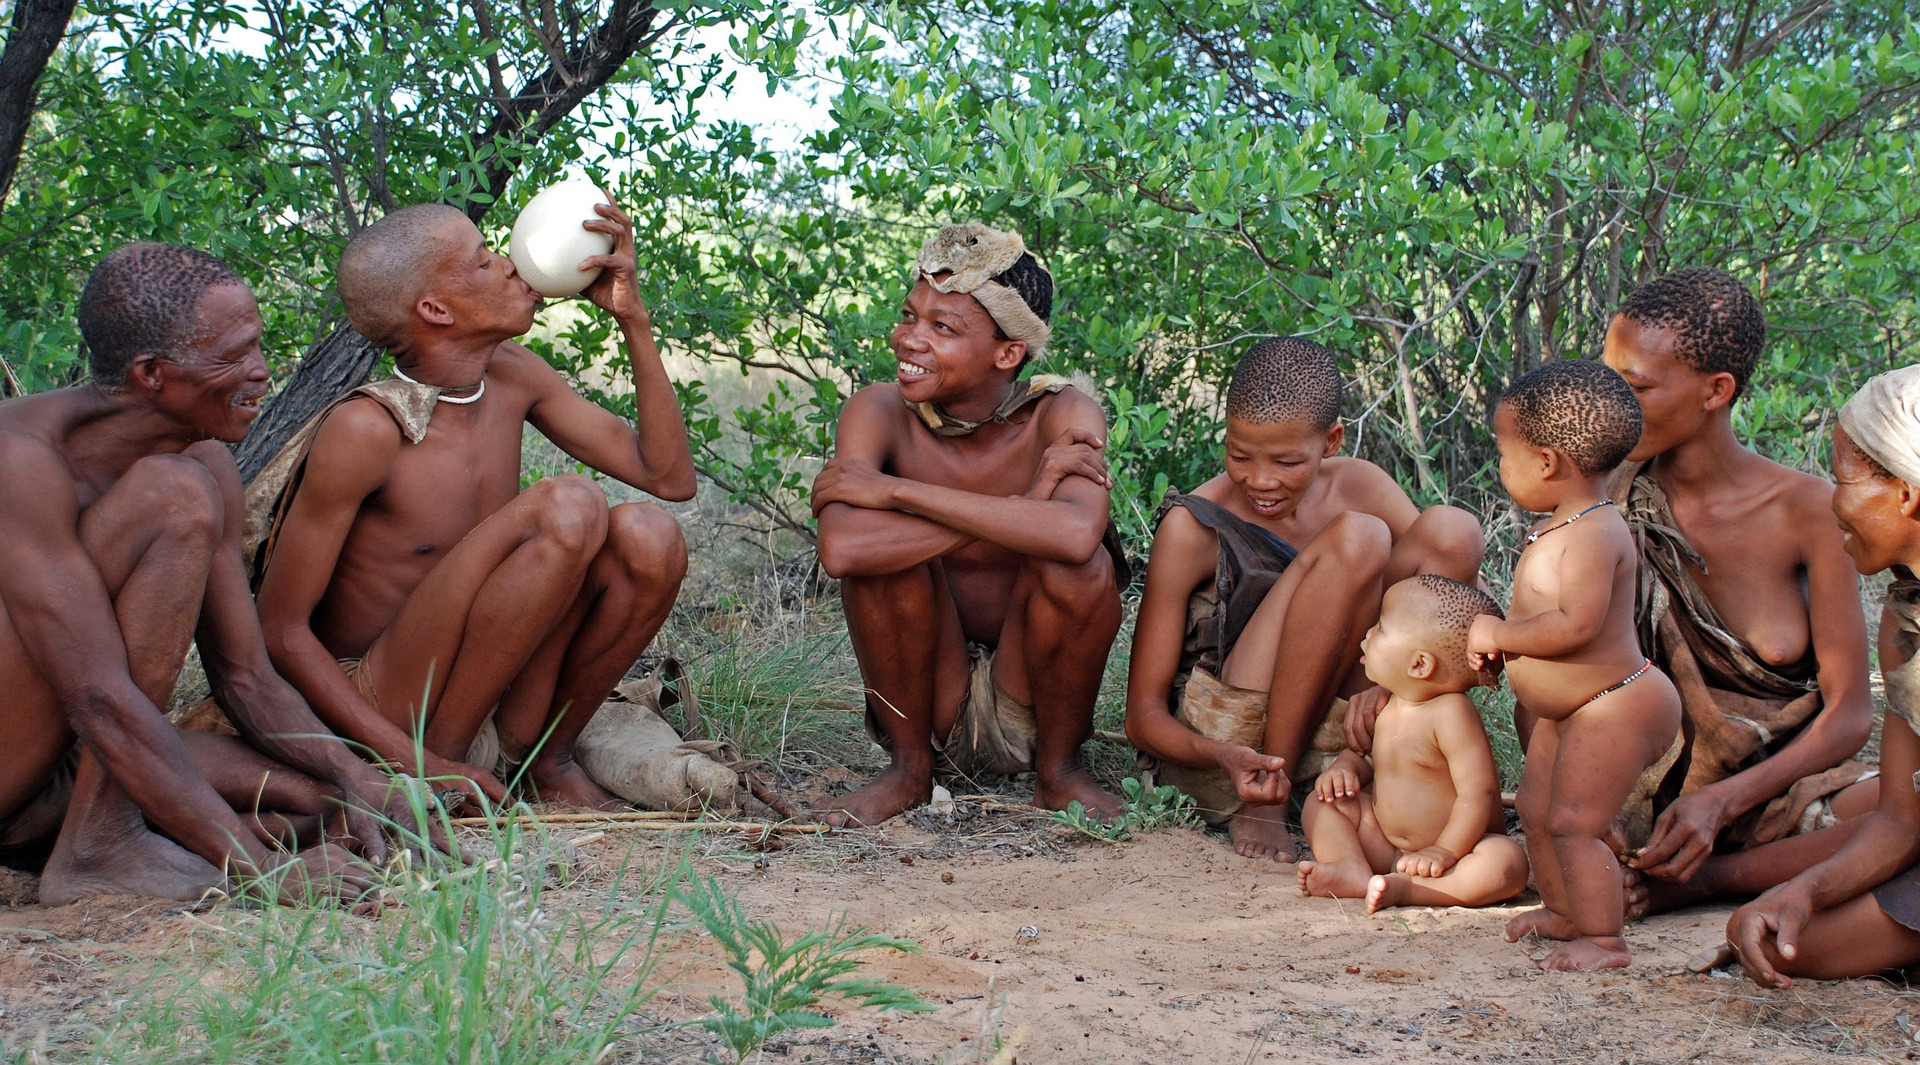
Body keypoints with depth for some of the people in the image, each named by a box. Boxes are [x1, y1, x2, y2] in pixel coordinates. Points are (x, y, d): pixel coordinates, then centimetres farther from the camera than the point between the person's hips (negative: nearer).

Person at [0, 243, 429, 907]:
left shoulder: (208, 467, 2)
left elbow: (244, 679, 5)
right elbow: (100, 698, -28)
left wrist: (355, 781, -14)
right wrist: (253, 863, -31)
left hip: (57, 780, 8)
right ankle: (99, 848, -20)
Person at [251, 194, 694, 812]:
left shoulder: (511, 377, 4)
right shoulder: (364, 430, -17)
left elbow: (670, 476, 6)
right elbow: (283, 631, -15)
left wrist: (632, 317, -3)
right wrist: (418, 762, -23)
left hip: (496, 717, 7)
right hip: (380, 717, -7)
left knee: (645, 536, -15)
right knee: (569, 509, -24)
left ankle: (550, 761, 0)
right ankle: (439, 758, -16)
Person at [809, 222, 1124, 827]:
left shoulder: (1063, 416, -15)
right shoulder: (883, 411, -12)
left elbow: (1076, 534, -39)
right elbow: (840, 548, -32)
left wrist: (895, 490, -32)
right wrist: (1024, 506, -30)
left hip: (1030, 709, -1)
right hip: (927, 708, 1)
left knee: (1083, 567, -27)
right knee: (880, 550, -24)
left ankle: (1059, 770, -3)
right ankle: (909, 770, -4)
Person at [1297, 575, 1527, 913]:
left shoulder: (1451, 713, -21)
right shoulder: (1386, 706, 2)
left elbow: (1478, 793, -25)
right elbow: (1362, 751, 19)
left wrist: (1443, 852, -28)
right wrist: (1344, 768, -5)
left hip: (1457, 849, -7)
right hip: (1387, 844, 7)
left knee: (1508, 864, -35)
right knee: (1322, 802, -2)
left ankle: (1401, 887, -42)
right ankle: (1354, 869, -26)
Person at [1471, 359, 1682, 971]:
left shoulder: (1594, 535, -25)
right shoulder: (1564, 527, 8)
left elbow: (1576, 624, -35)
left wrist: (1499, 635, -23)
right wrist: (1500, 640, 8)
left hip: (1614, 707, -11)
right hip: (1565, 710, 11)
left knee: (1573, 821, -12)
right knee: (1534, 806, 21)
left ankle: (1603, 940, -5)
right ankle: (1563, 912, 37)